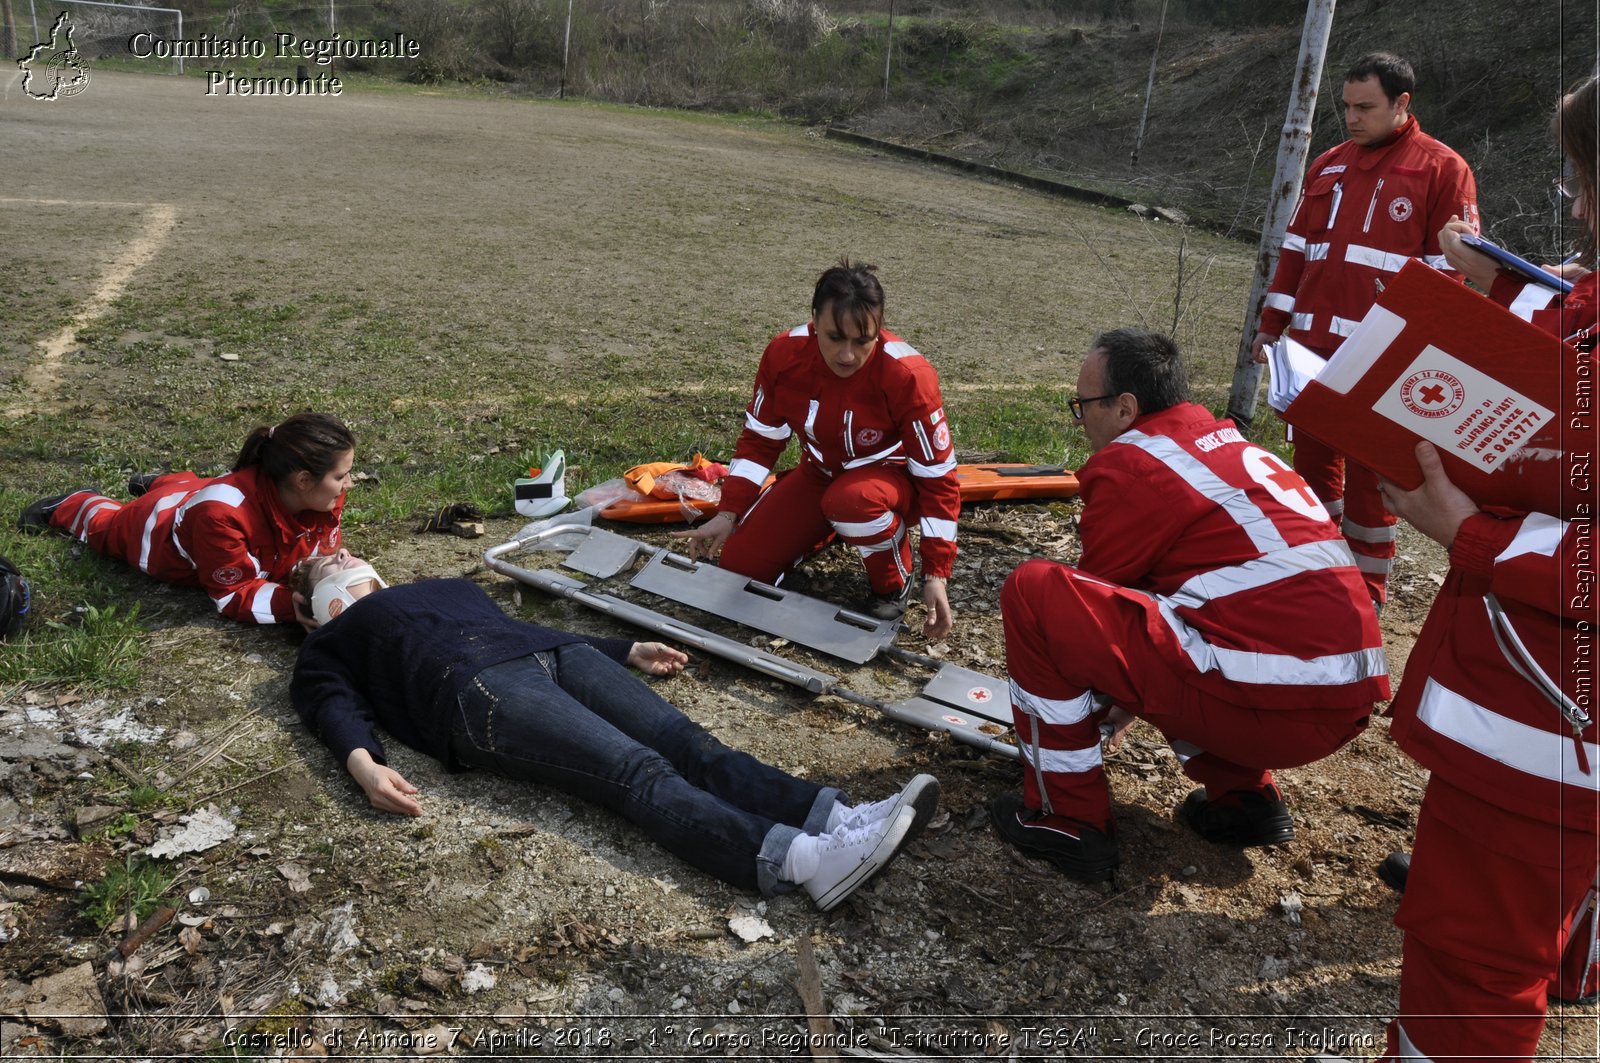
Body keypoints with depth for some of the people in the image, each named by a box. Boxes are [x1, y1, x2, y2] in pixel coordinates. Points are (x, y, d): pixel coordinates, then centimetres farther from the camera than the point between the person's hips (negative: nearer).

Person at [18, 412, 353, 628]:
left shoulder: (323, 495, -34)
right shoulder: (224, 513, -51)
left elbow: (321, 552, -18)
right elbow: (234, 597, -41)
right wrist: (296, 605, -55)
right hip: (158, 529, -4)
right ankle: (69, 506, 57)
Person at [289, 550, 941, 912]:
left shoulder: (448, 587, 42)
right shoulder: (331, 643, 27)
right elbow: (337, 706, 8)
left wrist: (628, 651, 27)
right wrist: (363, 763, -16)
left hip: (556, 655, 6)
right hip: (478, 688, -6)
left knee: (687, 744, -21)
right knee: (640, 772, -30)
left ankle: (835, 818, -39)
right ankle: (803, 861, -49)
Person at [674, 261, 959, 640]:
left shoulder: (907, 375, -31)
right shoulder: (784, 354, -20)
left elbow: (938, 476, -23)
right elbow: (759, 439, -3)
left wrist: (936, 575, -26)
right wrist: (727, 514, -8)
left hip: (894, 478, -4)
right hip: (821, 472, 4)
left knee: (851, 501, -40)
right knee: (741, 562, -6)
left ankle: (895, 580, -8)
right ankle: (827, 528, 21)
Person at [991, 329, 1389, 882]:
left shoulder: (1127, 464, -5)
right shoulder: (1229, 442, 20)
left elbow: (1092, 603, 7)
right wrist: (1128, 695, 40)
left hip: (1268, 704, -9)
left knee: (1033, 591, -6)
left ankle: (1067, 818, 4)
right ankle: (1242, 795, 21)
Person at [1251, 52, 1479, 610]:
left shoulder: (1442, 169, -1)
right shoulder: (1328, 165, 14)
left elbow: (1449, 270, -4)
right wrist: (1272, 325, 12)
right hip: (1312, 346, 5)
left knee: (1369, 472, 1)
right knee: (1312, 457, 11)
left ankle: (1366, 591, 12)